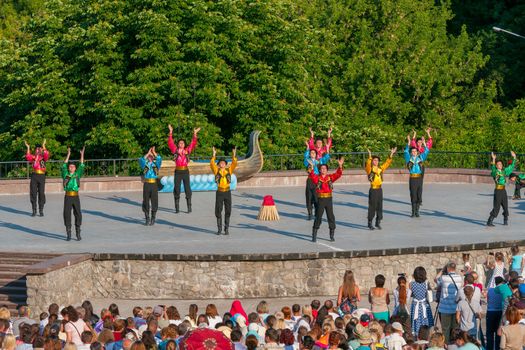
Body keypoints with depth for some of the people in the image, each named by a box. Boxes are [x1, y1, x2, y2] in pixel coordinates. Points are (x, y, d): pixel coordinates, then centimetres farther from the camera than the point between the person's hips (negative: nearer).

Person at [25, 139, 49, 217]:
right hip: (34, 175, 1)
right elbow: (28, 157, -13)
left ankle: (41, 211, 8)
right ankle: (34, 211, 11)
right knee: (33, 193, 3)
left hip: (42, 176, -1)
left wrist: (43, 146, -21)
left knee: (41, 193, 0)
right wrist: (28, 148, -15)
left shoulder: (43, 157, 5)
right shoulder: (33, 157, 7)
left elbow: (46, 154, -17)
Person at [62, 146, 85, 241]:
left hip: (76, 197, 1)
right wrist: (68, 155, -5)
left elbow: (81, 166, 5)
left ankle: (78, 234, 9)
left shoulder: (77, 175, 11)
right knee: (67, 215, -1)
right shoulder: (66, 175, 8)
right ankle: (68, 235, 6)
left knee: (78, 215, 0)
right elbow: (64, 165, 1)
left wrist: (82, 155, -2)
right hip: (67, 197, -1)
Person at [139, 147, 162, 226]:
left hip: (154, 184, 0)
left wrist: (154, 152, -7)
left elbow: (159, 159, -10)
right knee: (146, 202, 2)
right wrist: (148, 153, -9)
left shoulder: (156, 164, 9)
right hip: (146, 184, 0)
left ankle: (153, 219, 11)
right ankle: (147, 219, 11)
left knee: (154, 202, 0)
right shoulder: (145, 164, 9)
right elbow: (141, 160, -12)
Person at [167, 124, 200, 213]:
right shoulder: (175, 150, 5)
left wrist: (195, 134, -1)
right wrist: (171, 132, -6)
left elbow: (193, 143, 7)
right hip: (177, 171, 0)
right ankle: (177, 208, 6)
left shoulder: (187, 150, 7)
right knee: (177, 189, 1)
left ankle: (189, 207, 3)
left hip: (185, 171, 0)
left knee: (187, 189, 0)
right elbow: (170, 142, 0)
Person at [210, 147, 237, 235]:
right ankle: (219, 229, 13)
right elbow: (212, 164, -14)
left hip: (227, 193, 1)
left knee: (228, 211, 3)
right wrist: (214, 155, -22)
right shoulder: (216, 171, 1)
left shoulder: (229, 170, 5)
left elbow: (234, 164, -6)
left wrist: (234, 155, -17)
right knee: (218, 211, 1)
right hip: (219, 193, -1)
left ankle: (226, 229, 12)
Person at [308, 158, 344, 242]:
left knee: (331, 217, 5)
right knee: (318, 217, -2)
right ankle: (314, 236, 6)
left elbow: (338, 174, -3)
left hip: (329, 199, 2)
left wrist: (340, 166, -18)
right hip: (320, 199, -2)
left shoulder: (330, 177, 7)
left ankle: (332, 235, 15)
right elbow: (312, 175, -17)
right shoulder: (317, 178, 1)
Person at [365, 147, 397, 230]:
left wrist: (391, 154, 4)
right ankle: (370, 223, 5)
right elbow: (368, 165, -25)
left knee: (379, 207, 8)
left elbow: (387, 163, 13)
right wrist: (370, 156, -40)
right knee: (372, 207, -3)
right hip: (373, 190, -6)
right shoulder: (370, 169, -5)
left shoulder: (380, 168, 10)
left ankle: (378, 223, 17)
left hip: (379, 190, 6)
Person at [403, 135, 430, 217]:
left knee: (419, 195, 2)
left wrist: (424, 143, -2)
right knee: (413, 195, -2)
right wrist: (409, 142, -13)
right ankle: (413, 212, 2)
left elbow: (426, 151, 8)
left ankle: (417, 211, 10)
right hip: (412, 178, -2)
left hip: (419, 178, 2)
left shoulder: (420, 157, 11)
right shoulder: (409, 158, 6)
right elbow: (406, 151, -6)